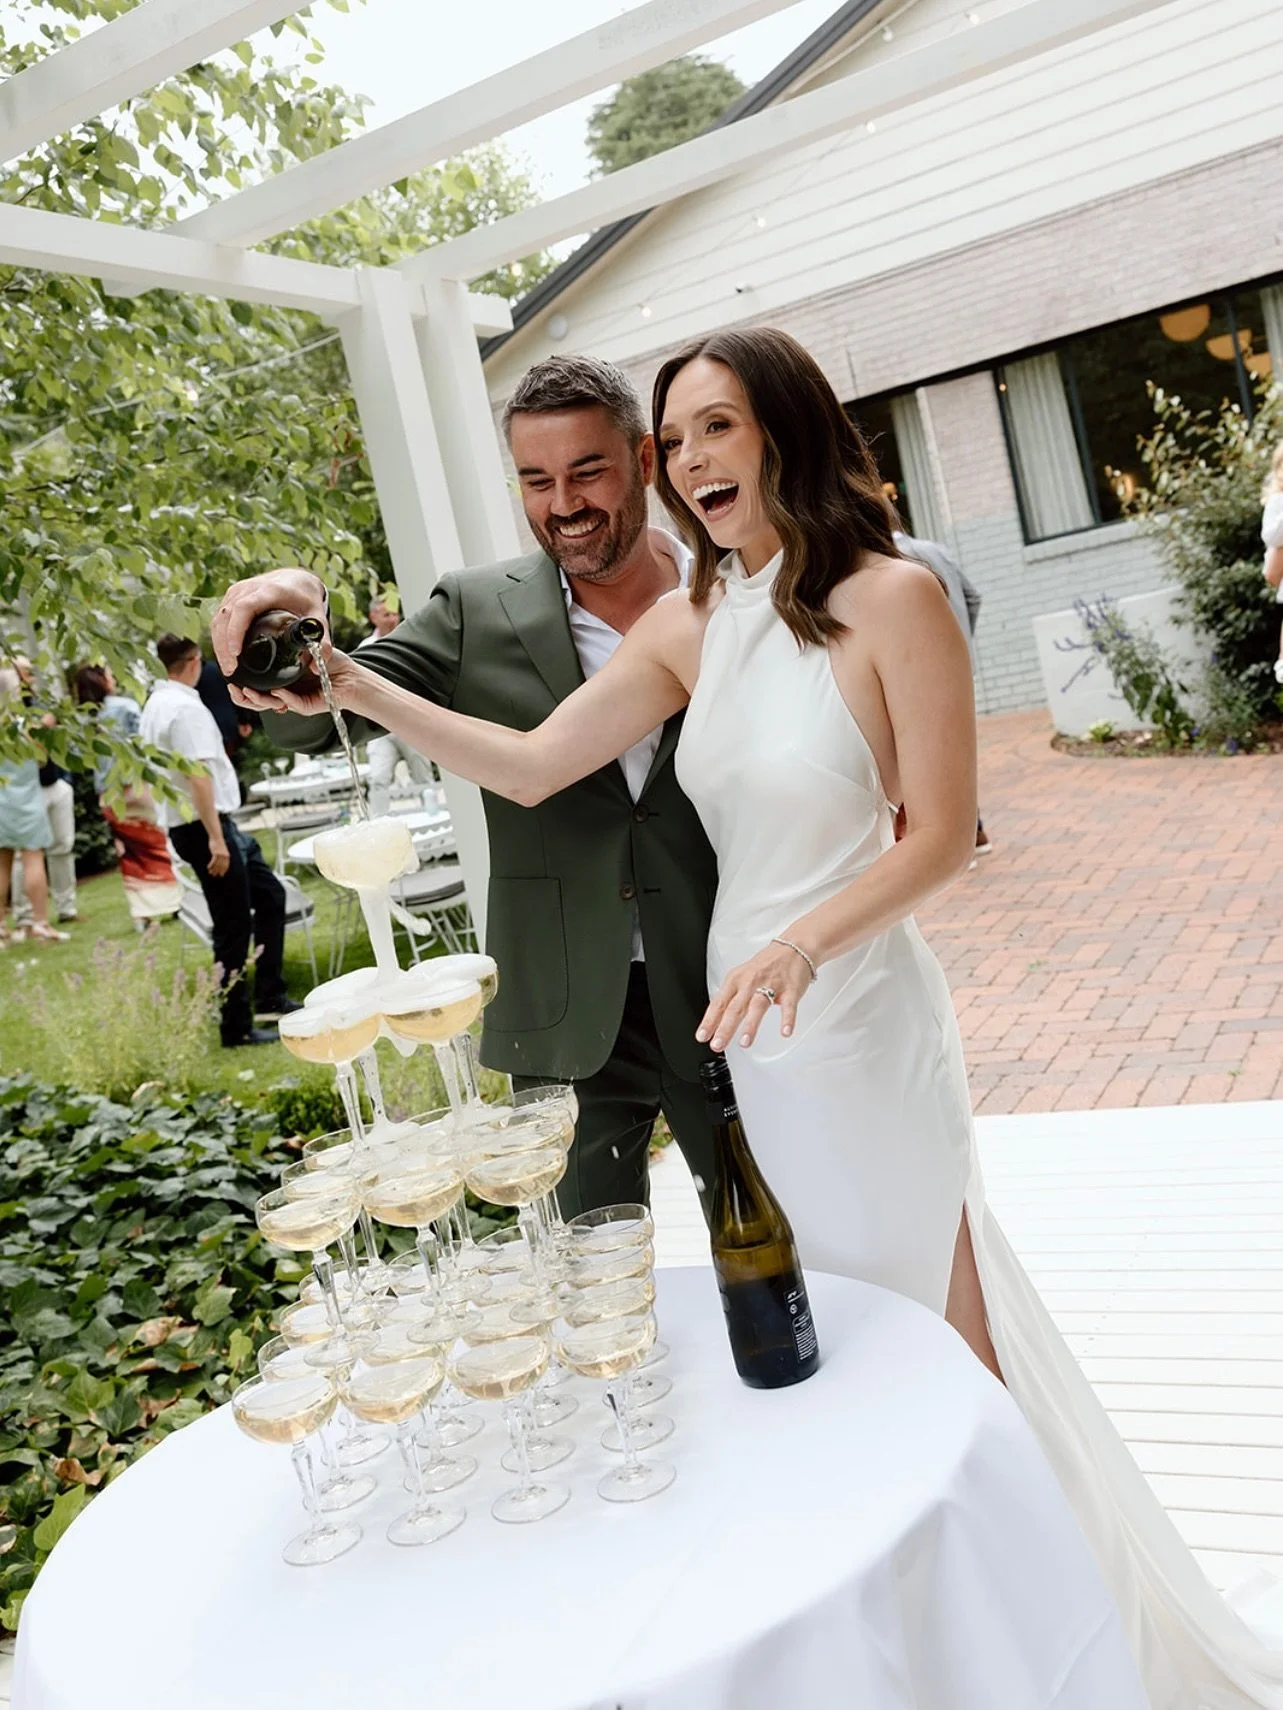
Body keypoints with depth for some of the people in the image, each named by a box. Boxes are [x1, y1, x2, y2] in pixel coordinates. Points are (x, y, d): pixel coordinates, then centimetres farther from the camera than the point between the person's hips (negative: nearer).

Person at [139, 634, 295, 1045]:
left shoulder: (155, 705, 13)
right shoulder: (186, 707, -17)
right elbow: (199, 775, -24)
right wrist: (215, 838, -26)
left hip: (203, 825, 10)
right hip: (206, 826, -10)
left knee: (269, 894, 17)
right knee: (234, 929, -3)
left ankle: (270, 997, 21)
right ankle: (236, 1027, 5)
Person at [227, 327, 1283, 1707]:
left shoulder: (892, 597, -14)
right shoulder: (686, 627, 3)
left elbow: (942, 836, -14)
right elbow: (531, 765, -2)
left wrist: (806, 938, -28)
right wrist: (358, 691, -12)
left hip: (859, 1014, -6)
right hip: (745, 1019, 6)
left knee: (927, 1316, 10)